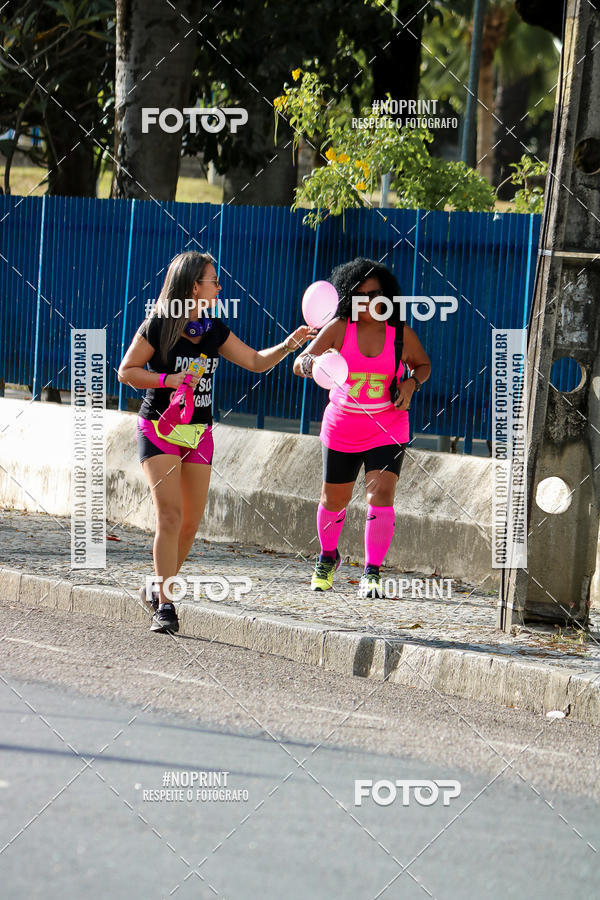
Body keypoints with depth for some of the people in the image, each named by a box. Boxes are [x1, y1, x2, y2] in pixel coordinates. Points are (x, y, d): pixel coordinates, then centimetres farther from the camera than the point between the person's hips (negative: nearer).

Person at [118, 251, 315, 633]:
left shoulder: (215, 331, 5)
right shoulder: (158, 327, -11)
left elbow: (256, 361, 12)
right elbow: (126, 371, -5)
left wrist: (289, 344, -3)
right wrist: (168, 380, -18)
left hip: (199, 432, 6)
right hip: (160, 428, -6)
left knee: (191, 522, 5)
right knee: (170, 514, -16)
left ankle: (158, 589, 24)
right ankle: (165, 606, -14)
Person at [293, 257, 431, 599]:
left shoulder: (401, 334, -6)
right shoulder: (339, 329, -9)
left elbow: (423, 364, 12)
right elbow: (300, 364, -14)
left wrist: (411, 383, -9)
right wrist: (311, 363, -38)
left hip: (387, 431, -1)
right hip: (341, 429, 1)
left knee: (381, 495, -17)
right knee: (335, 499, 13)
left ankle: (372, 574, -14)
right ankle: (328, 558, 42)